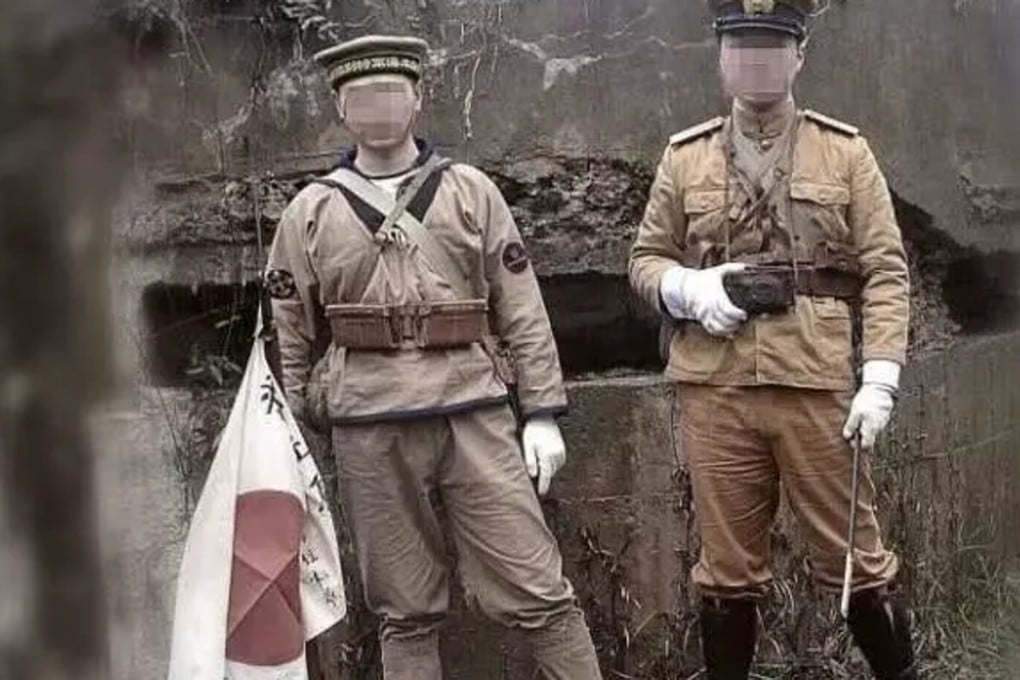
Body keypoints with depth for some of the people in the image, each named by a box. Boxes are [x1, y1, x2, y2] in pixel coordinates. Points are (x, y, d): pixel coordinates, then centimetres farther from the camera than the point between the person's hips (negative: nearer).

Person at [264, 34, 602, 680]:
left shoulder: (471, 191, 6)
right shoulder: (310, 212, 7)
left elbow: (523, 311, 5)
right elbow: (287, 336, 11)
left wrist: (543, 412, -1)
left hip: (476, 413, -1)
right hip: (369, 428, 1)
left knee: (538, 592, 0)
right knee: (406, 612, 9)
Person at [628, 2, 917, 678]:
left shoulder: (845, 151, 5)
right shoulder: (685, 157, 9)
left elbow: (885, 273, 1)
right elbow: (646, 258, 14)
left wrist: (880, 378, -9)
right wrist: (688, 287, -8)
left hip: (819, 388, -1)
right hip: (716, 392, 1)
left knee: (853, 557, 6)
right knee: (728, 568, 9)